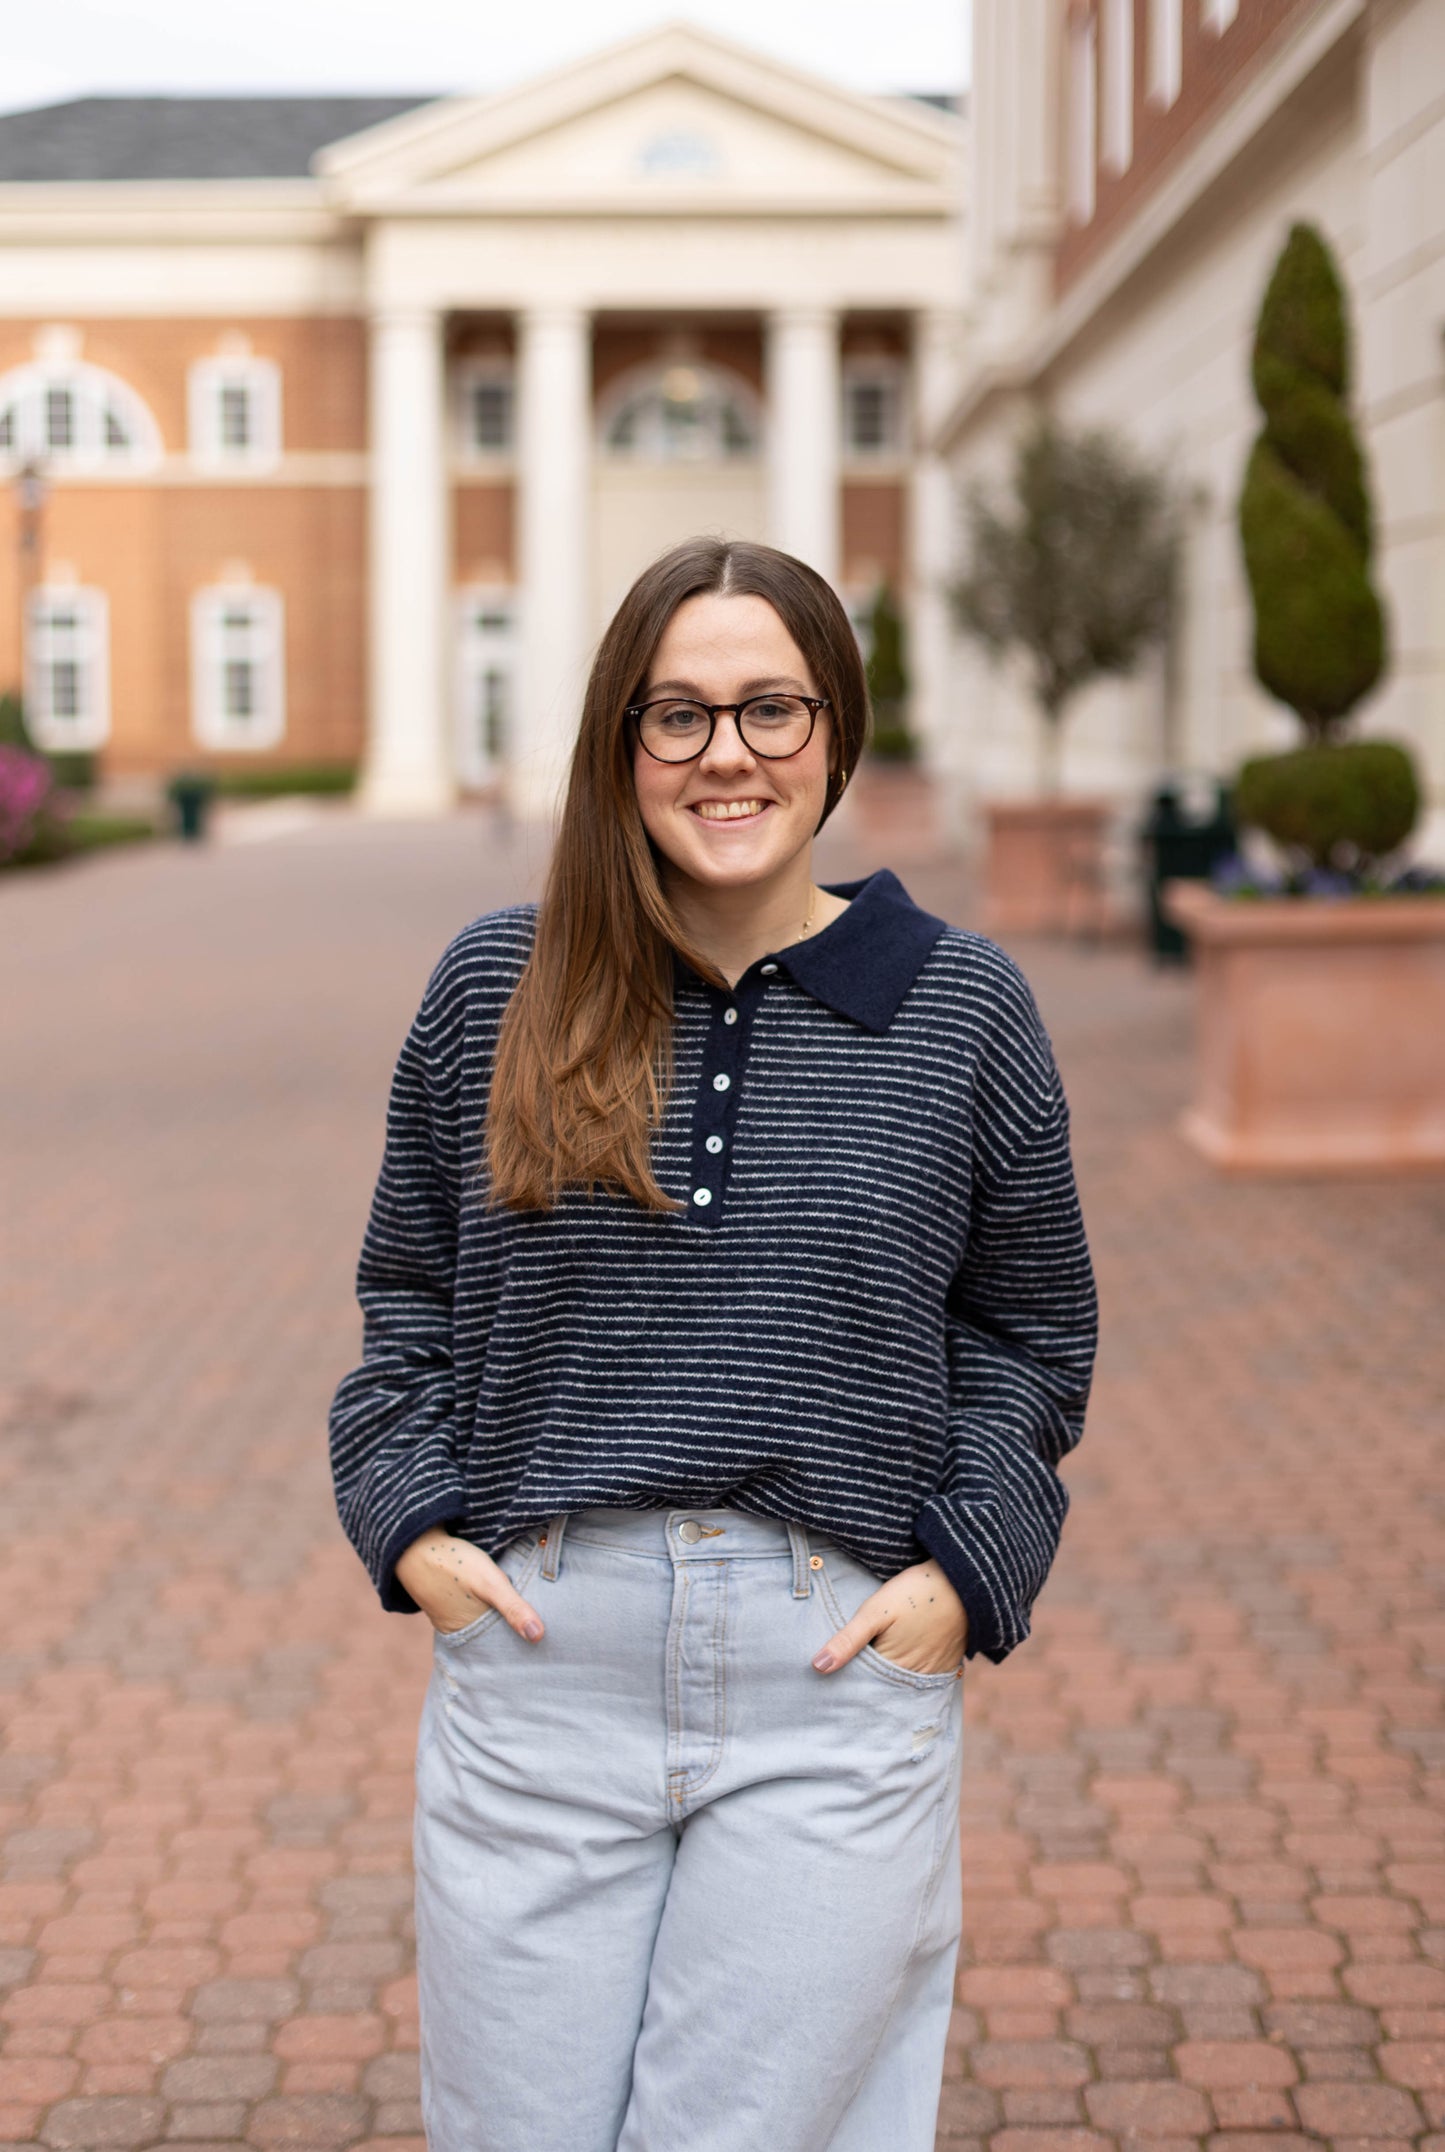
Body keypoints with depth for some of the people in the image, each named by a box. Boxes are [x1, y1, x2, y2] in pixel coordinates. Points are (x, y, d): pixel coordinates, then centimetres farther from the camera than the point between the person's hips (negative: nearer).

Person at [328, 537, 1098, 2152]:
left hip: (836, 1670, -1)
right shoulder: (493, 988, 5)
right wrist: (407, 1519, 1)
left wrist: (967, 1571, -2)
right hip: (536, 1661, 1)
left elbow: (1026, 1333, 10)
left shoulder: (963, 1011, 3)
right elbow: (411, 1294, 14)